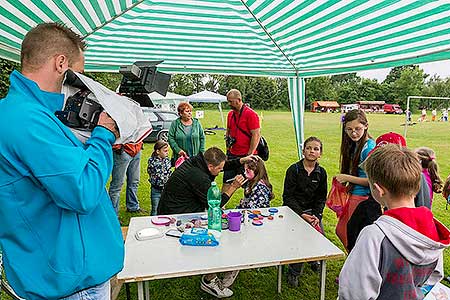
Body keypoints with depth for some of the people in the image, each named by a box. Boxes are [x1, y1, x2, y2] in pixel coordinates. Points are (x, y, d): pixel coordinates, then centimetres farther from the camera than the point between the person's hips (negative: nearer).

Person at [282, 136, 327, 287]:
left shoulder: (321, 173, 4)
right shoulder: (294, 169, -8)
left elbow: (321, 198, 7)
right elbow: (288, 196, -9)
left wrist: (316, 215, -10)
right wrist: (301, 214, -19)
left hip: (312, 211, 4)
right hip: (293, 209, -4)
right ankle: (293, 272, -3)